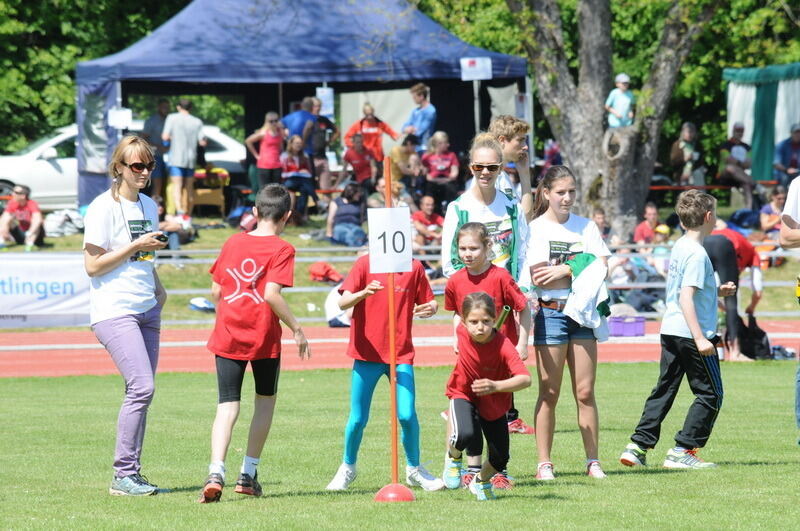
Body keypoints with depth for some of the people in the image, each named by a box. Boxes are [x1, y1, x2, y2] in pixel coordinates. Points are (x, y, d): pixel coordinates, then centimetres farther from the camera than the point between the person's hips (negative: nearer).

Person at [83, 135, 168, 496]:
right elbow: (92, 266, -12)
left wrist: (158, 288, 11)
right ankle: (123, 476, -11)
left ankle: (131, 474, 10)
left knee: (141, 392, 5)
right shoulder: (103, 208, -8)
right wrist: (136, 246, -15)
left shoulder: (148, 206, 15)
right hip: (114, 310, -8)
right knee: (142, 387, -17)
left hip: (147, 309, 8)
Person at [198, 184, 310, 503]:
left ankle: (216, 473, -21)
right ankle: (248, 474, 20)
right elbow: (272, 294, -17)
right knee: (265, 401, 18)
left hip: (227, 336, 3)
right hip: (264, 336, -3)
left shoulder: (233, 243, 8)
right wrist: (296, 329, -9)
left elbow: (216, 291, 10)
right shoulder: (281, 249, -6)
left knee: (227, 407, -1)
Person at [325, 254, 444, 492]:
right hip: (367, 353, -1)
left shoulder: (414, 267, 3)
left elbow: (428, 302, 12)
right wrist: (364, 293, -32)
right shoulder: (365, 264, -3)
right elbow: (343, 302, -11)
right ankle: (347, 468, 27)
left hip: (401, 355, 1)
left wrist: (430, 308, -13)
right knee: (358, 418, 3)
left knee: (407, 415, -9)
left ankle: (414, 469, 12)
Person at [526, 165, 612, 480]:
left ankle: (593, 461, 4)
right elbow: (538, 278, -10)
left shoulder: (586, 227, 11)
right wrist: (579, 269, -5)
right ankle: (544, 463, 2)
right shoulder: (536, 228, 0)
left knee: (585, 392, 1)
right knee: (549, 394, -2)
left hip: (582, 312, 3)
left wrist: (564, 270, -9)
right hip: (550, 312, -3)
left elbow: (600, 270, 2)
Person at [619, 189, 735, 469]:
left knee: (664, 390, 14)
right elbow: (686, 298, -23)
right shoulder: (697, 254, -16)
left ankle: (638, 446, 10)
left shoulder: (679, 247, 12)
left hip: (670, 331, 9)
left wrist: (718, 291, 26)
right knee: (710, 394, 1)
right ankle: (683, 451, -3)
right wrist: (700, 338, -26)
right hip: (690, 332, -9)